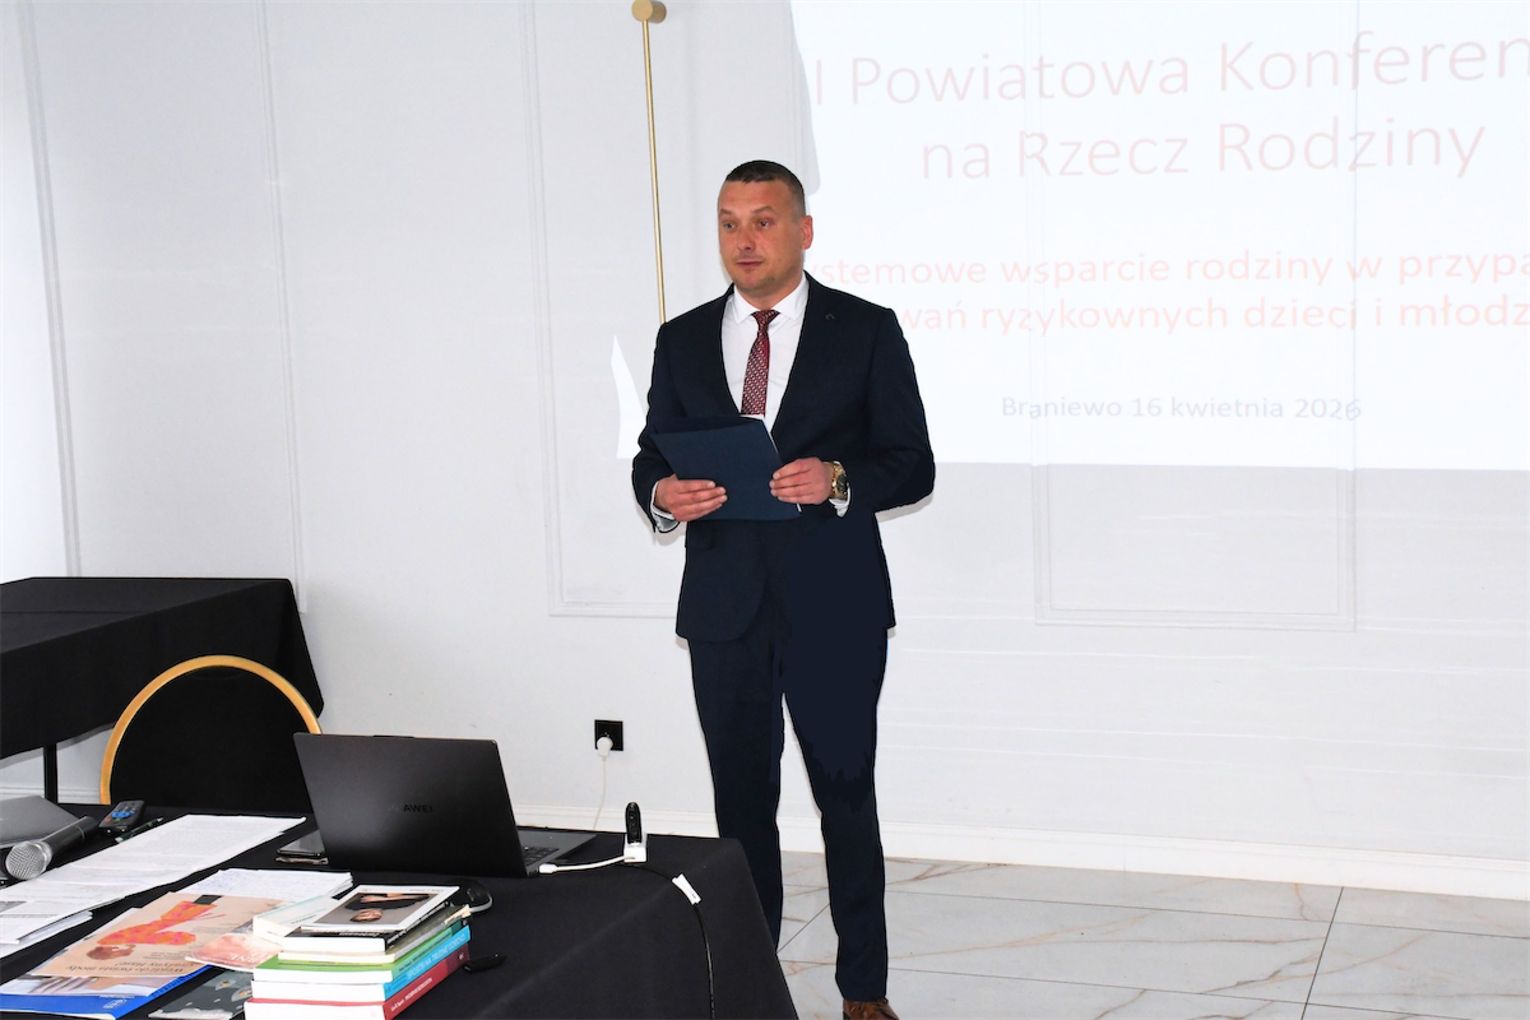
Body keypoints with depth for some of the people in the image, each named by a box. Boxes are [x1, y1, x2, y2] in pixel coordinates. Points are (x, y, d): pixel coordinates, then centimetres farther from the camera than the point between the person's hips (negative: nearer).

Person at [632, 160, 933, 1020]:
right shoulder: (683, 341, 8)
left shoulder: (866, 330, -1)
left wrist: (838, 479, -22)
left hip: (834, 607, -3)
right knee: (742, 800, 10)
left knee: (847, 796, 5)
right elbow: (652, 459, 11)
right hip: (724, 607, 3)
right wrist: (663, 493, -12)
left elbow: (913, 465, -2)